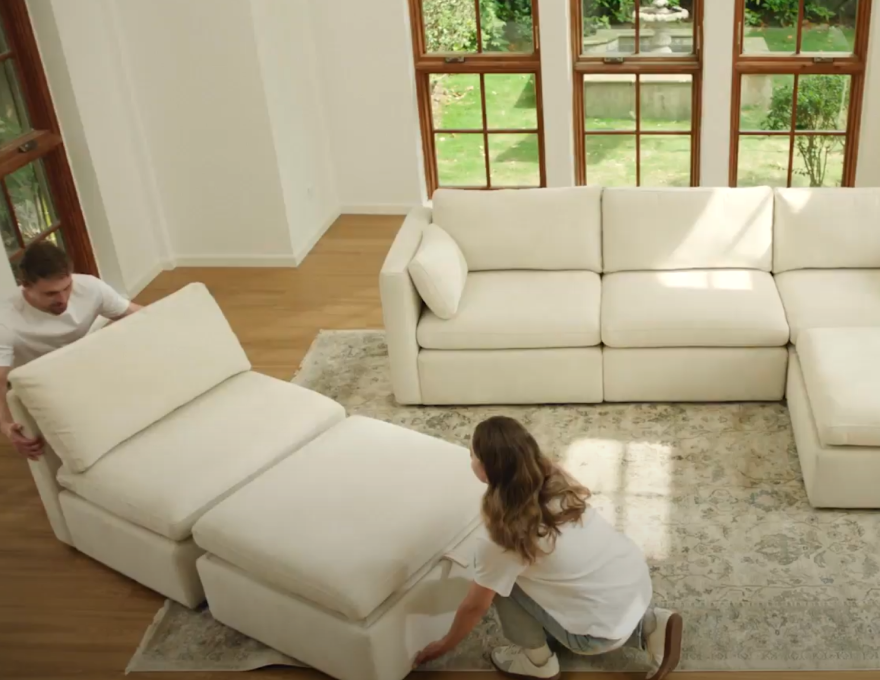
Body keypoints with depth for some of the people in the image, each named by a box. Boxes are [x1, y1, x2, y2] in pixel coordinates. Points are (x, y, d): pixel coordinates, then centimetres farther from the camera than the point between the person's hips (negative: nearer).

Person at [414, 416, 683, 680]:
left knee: (500, 577, 1)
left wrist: (445, 645, 13)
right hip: (639, 582, 7)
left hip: (605, 630, -7)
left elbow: (475, 607, -4)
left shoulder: (501, 534, -19)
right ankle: (646, 624, 18)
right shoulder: (554, 479, -1)